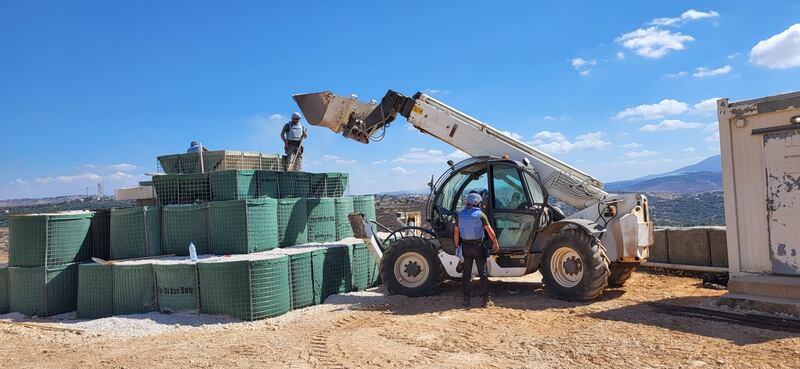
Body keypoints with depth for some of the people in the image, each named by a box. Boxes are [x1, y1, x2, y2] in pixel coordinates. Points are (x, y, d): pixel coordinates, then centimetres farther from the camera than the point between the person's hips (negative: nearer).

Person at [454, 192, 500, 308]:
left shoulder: (460, 215, 1)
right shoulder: (480, 215, -10)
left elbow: (456, 233, 4)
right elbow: (490, 231, -9)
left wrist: (457, 246, 13)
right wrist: (495, 243, 1)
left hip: (465, 247, 3)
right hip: (478, 247, -3)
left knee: (466, 273, 9)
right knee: (483, 273, 5)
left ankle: (466, 300, 10)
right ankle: (486, 300, 8)